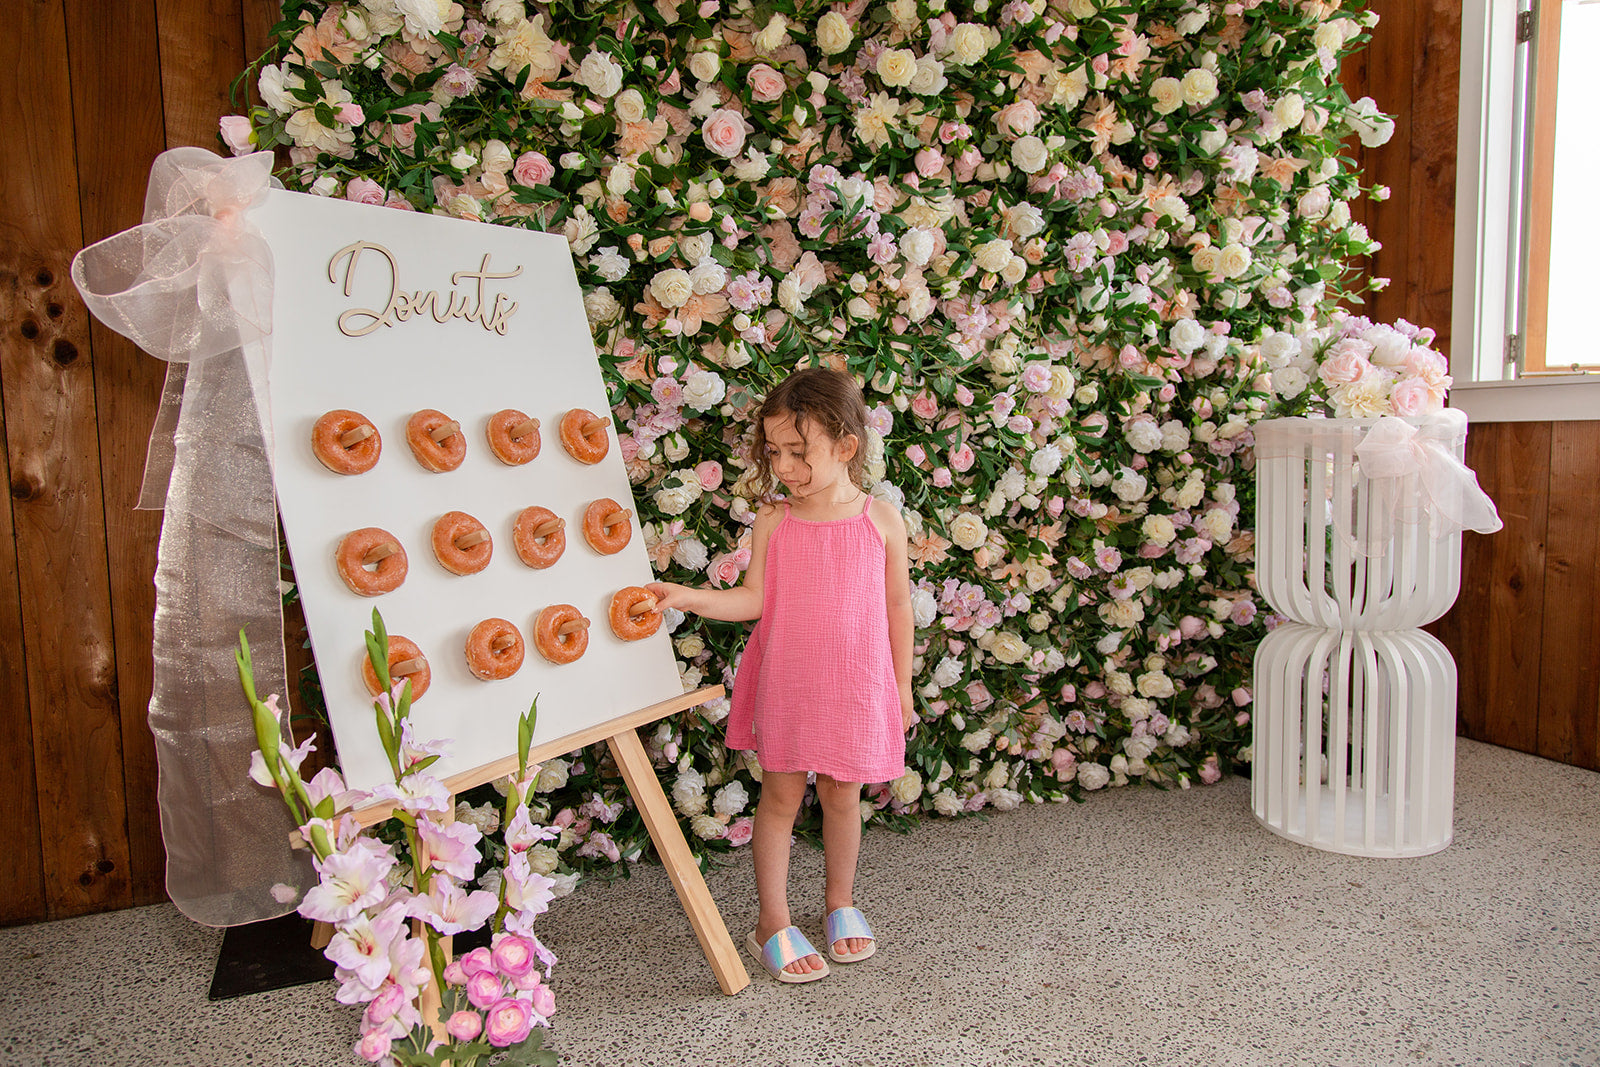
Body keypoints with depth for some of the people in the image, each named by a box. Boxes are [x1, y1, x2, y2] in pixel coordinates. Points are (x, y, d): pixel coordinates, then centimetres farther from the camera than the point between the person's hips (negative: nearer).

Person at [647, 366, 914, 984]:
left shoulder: (881, 520, -5)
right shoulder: (773, 520, -4)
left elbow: (897, 607, 2)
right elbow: (754, 598, -6)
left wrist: (902, 688, 7)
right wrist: (686, 596, -19)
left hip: (857, 686, 0)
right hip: (785, 684, 0)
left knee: (842, 796, 14)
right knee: (780, 796, 8)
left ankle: (841, 904, 37)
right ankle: (773, 924, 23)